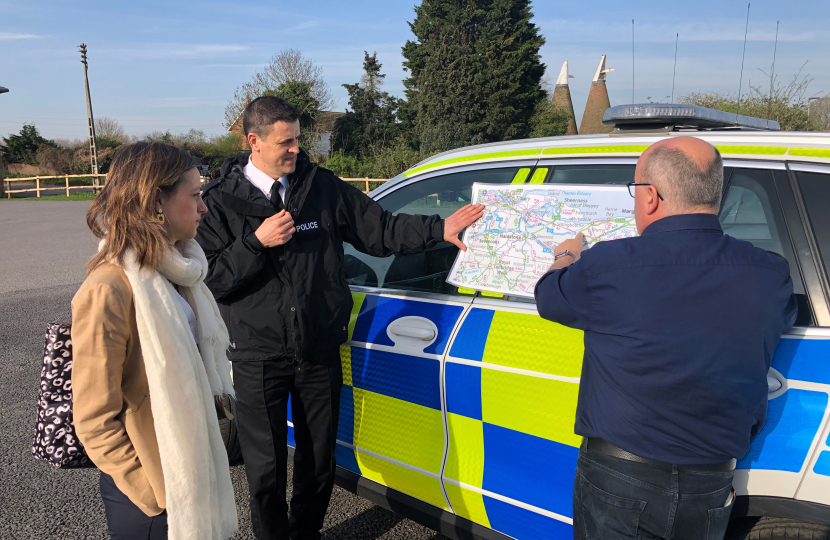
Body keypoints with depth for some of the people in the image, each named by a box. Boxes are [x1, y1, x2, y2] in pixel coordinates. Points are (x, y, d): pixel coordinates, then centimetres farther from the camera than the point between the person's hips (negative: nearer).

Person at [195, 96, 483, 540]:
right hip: (259, 359, -2)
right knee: (266, 469, 9)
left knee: (318, 461, 17)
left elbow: (378, 229, 3)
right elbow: (206, 279, -9)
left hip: (320, 353, 3)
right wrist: (256, 243, -18)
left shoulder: (321, 186, 1)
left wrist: (439, 229, -5)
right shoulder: (221, 200, -4)